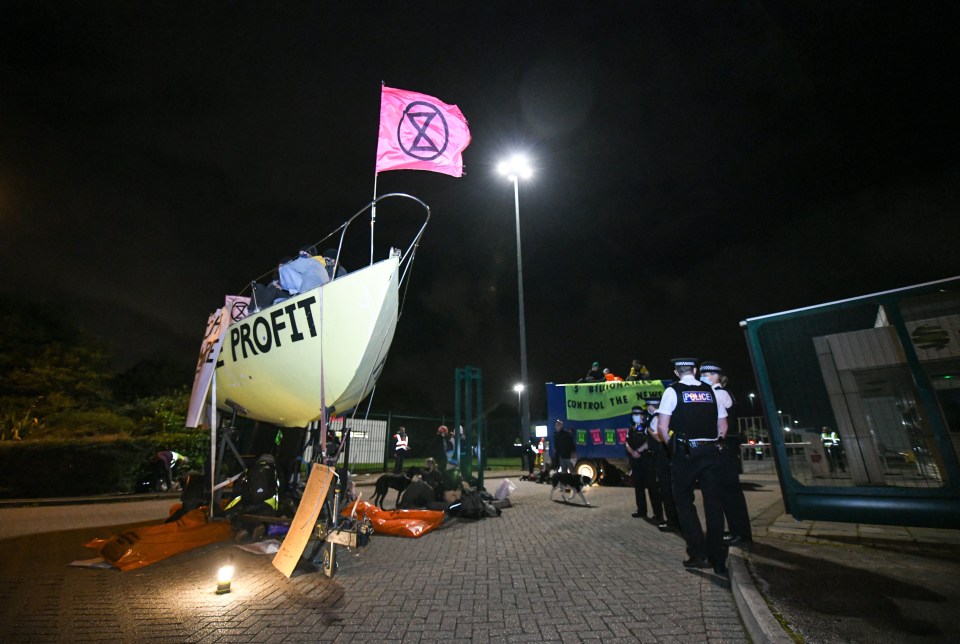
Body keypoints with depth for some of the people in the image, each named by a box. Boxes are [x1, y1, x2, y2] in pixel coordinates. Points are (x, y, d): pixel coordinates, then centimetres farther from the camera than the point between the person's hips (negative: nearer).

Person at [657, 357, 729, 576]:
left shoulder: (673, 391, -4)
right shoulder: (711, 391, 8)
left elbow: (662, 426, -10)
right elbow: (723, 426, 9)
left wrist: (671, 445, 6)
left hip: (686, 453, -4)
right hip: (711, 451, 4)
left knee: (684, 500, 10)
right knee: (713, 502, 9)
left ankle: (698, 554, 9)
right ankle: (718, 559, 15)